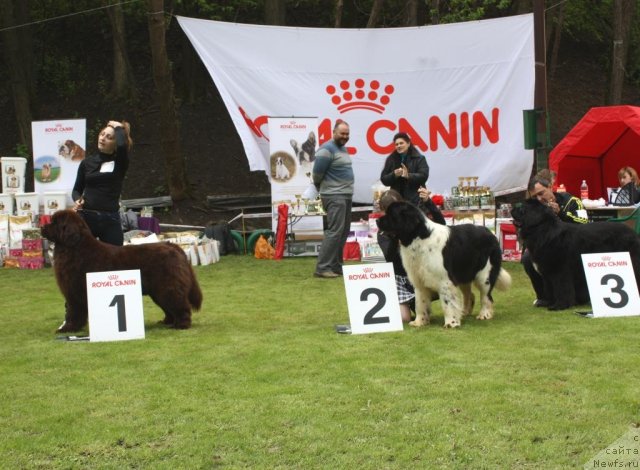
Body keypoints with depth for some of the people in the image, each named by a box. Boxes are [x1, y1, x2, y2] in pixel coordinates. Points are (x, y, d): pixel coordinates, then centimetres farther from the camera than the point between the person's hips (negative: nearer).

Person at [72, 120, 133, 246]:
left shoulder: (119, 163, 2)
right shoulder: (87, 162, 9)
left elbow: (122, 145, -20)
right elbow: (77, 189, 15)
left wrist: (118, 127, -3)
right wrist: (77, 200, -7)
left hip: (110, 220, -1)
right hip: (86, 217, 1)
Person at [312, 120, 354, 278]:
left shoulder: (343, 149, 16)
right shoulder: (327, 150, -13)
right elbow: (316, 174, -13)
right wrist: (323, 189, 2)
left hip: (346, 195, 9)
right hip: (334, 196, -9)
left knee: (343, 232, 10)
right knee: (335, 231, -14)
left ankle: (336, 266, 15)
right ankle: (322, 268, -14)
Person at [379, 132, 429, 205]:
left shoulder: (419, 159, 2)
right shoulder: (390, 159, 11)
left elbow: (423, 176, -10)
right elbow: (383, 179, 8)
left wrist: (408, 176, -27)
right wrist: (394, 175, -14)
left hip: (414, 199, -3)